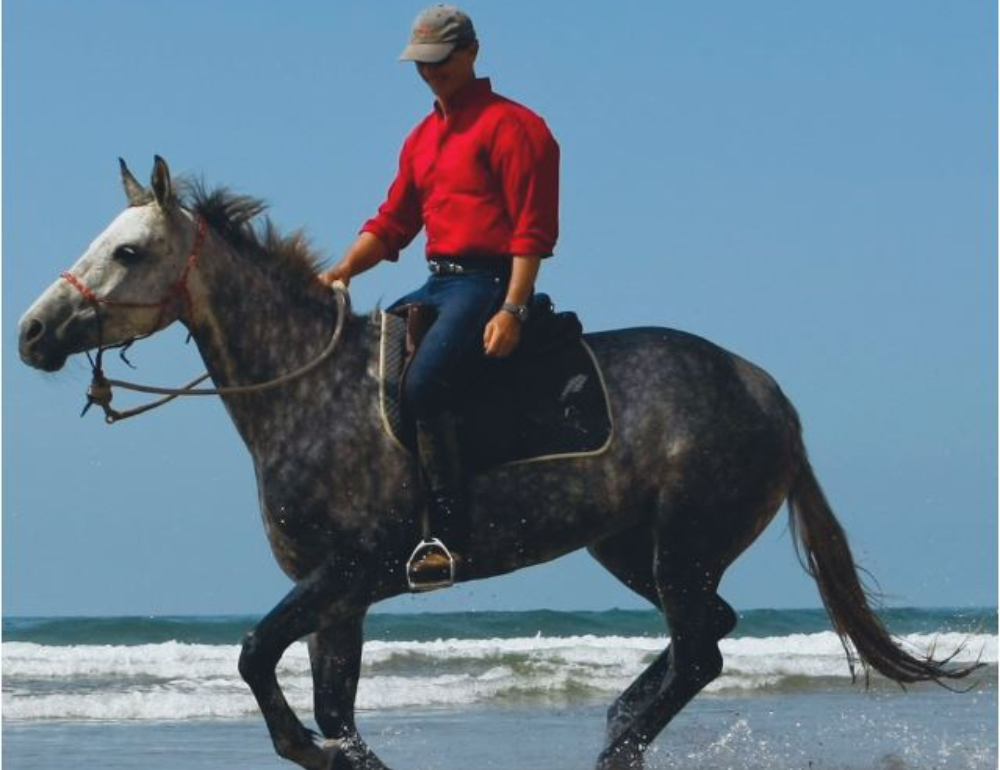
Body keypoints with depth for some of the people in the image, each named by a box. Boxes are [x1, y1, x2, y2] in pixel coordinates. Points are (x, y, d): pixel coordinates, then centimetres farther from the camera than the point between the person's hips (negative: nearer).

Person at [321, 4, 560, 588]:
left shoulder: (511, 126, -7)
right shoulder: (423, 138, 20)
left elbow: (533, 232, -13)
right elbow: (392, 223, 19)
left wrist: (512, 310, -22)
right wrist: (344, 270, 2)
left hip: (487, 282, -10)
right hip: (438, 284, 10)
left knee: (423, 384, -29)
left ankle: (448, 534, -28)